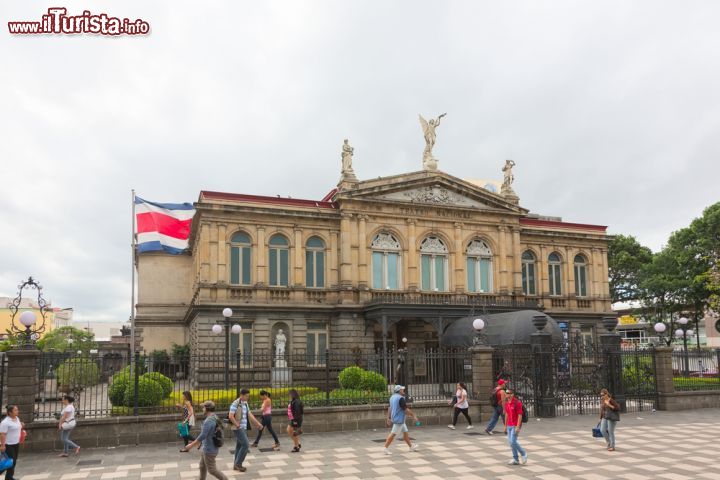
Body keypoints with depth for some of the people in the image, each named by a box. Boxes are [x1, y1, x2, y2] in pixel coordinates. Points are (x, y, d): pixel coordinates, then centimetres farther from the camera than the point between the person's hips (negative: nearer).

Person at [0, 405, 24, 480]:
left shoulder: (17, 418, 6)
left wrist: (21, 426, 2)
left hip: (16, 443, 8)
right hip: (8, 445, -8)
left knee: (14, 461, 13)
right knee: (10, 461, -4)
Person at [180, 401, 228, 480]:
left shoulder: (209, 421, -27)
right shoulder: (214, 418, 4)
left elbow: (202, 436, -27)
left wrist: (191, 445, -18)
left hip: (209, 450, -10)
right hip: (206, 448, 10)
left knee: (212, 470, 2)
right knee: (202, 467, 21)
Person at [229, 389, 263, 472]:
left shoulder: (245, 404, 12)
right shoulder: (235, 404, -15)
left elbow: (250, 415, 11)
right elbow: (230, 416, -23)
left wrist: (258, 423, 4)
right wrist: (237, 424, -17)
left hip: (244, 428, 8)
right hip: (238, 428, -8)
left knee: (239, 446, 12)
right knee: (246, 445, -11)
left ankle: (236, 465, 19)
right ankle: (238, 463, -2)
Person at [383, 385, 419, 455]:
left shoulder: (392, 397, 10)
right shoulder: (401, 398, -20)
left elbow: (390, 408, 15)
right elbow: (406, 409, -20)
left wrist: (389, 418, 20)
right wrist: (413, 416, -11)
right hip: (399, 419, -10)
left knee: (405, 432, 17)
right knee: (393, 434, -5)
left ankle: (411, 446, 25)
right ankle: (386, 448, -1)